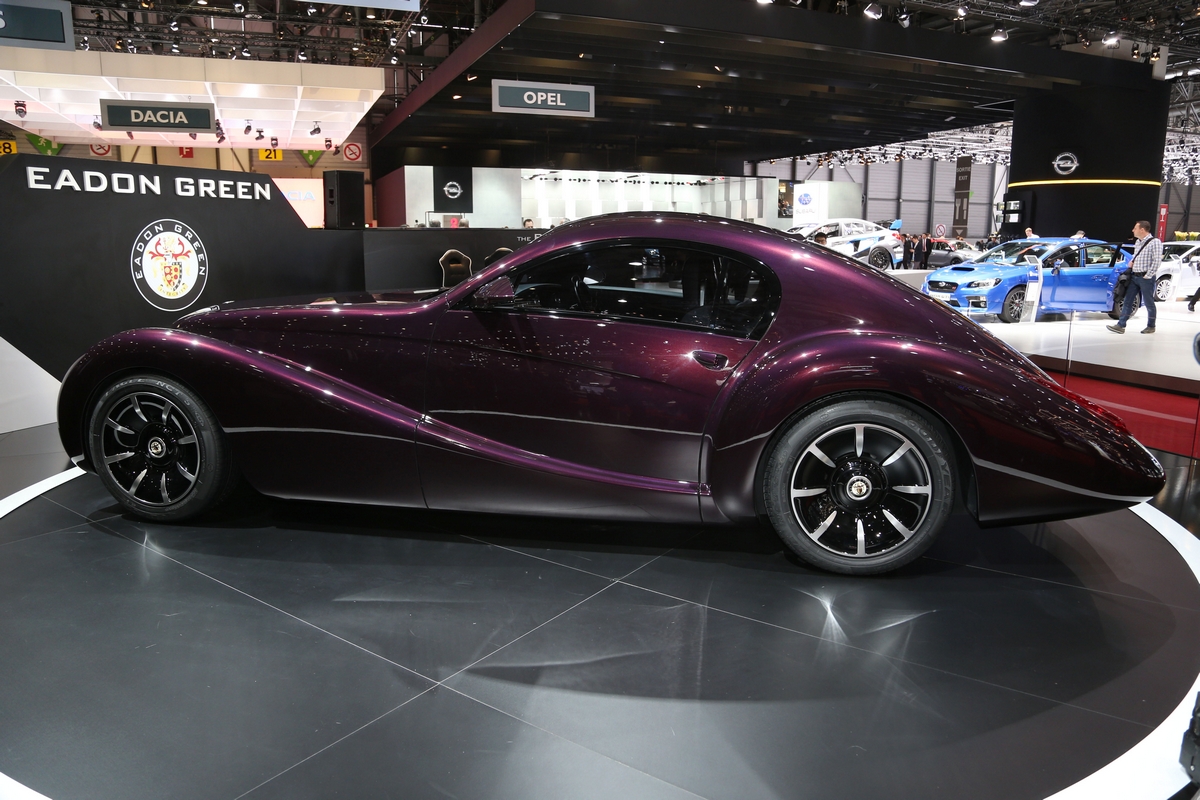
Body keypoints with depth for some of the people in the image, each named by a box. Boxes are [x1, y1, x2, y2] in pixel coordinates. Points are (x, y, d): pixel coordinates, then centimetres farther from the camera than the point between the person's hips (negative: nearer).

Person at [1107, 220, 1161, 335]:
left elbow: (1156, 261, -17)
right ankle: (1120, 325, 4)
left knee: (1149, 303, 4)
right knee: (1127, 301, 4)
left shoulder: (1155, 242, -13)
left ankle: (1151, 326, 16)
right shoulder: (1138, 242, 12)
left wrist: (1148, 275, -17)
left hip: (1145, 278, -8)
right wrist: (1131, 261, 7)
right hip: (1134, 276, 8)